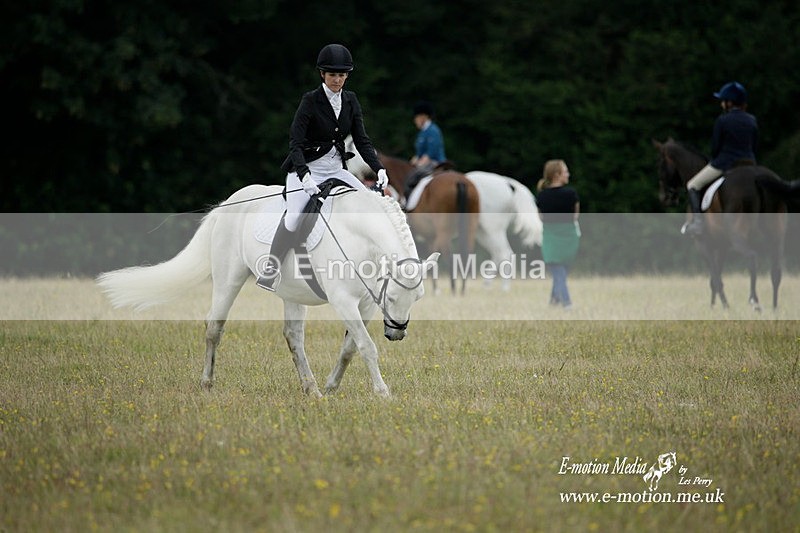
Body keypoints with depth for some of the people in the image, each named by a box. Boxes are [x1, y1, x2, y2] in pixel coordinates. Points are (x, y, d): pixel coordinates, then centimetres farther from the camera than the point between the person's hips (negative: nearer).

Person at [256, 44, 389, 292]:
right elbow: (295, 142, -17)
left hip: (336, 169, 6)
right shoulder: (311, 101, -11)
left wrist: (379, 169, -9)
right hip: (307, 168, -6)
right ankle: (271, 270, -19)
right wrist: (304, 176, -32)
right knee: (294, 216, -26)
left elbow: (361, 140, 6)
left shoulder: (351, 100, 5)